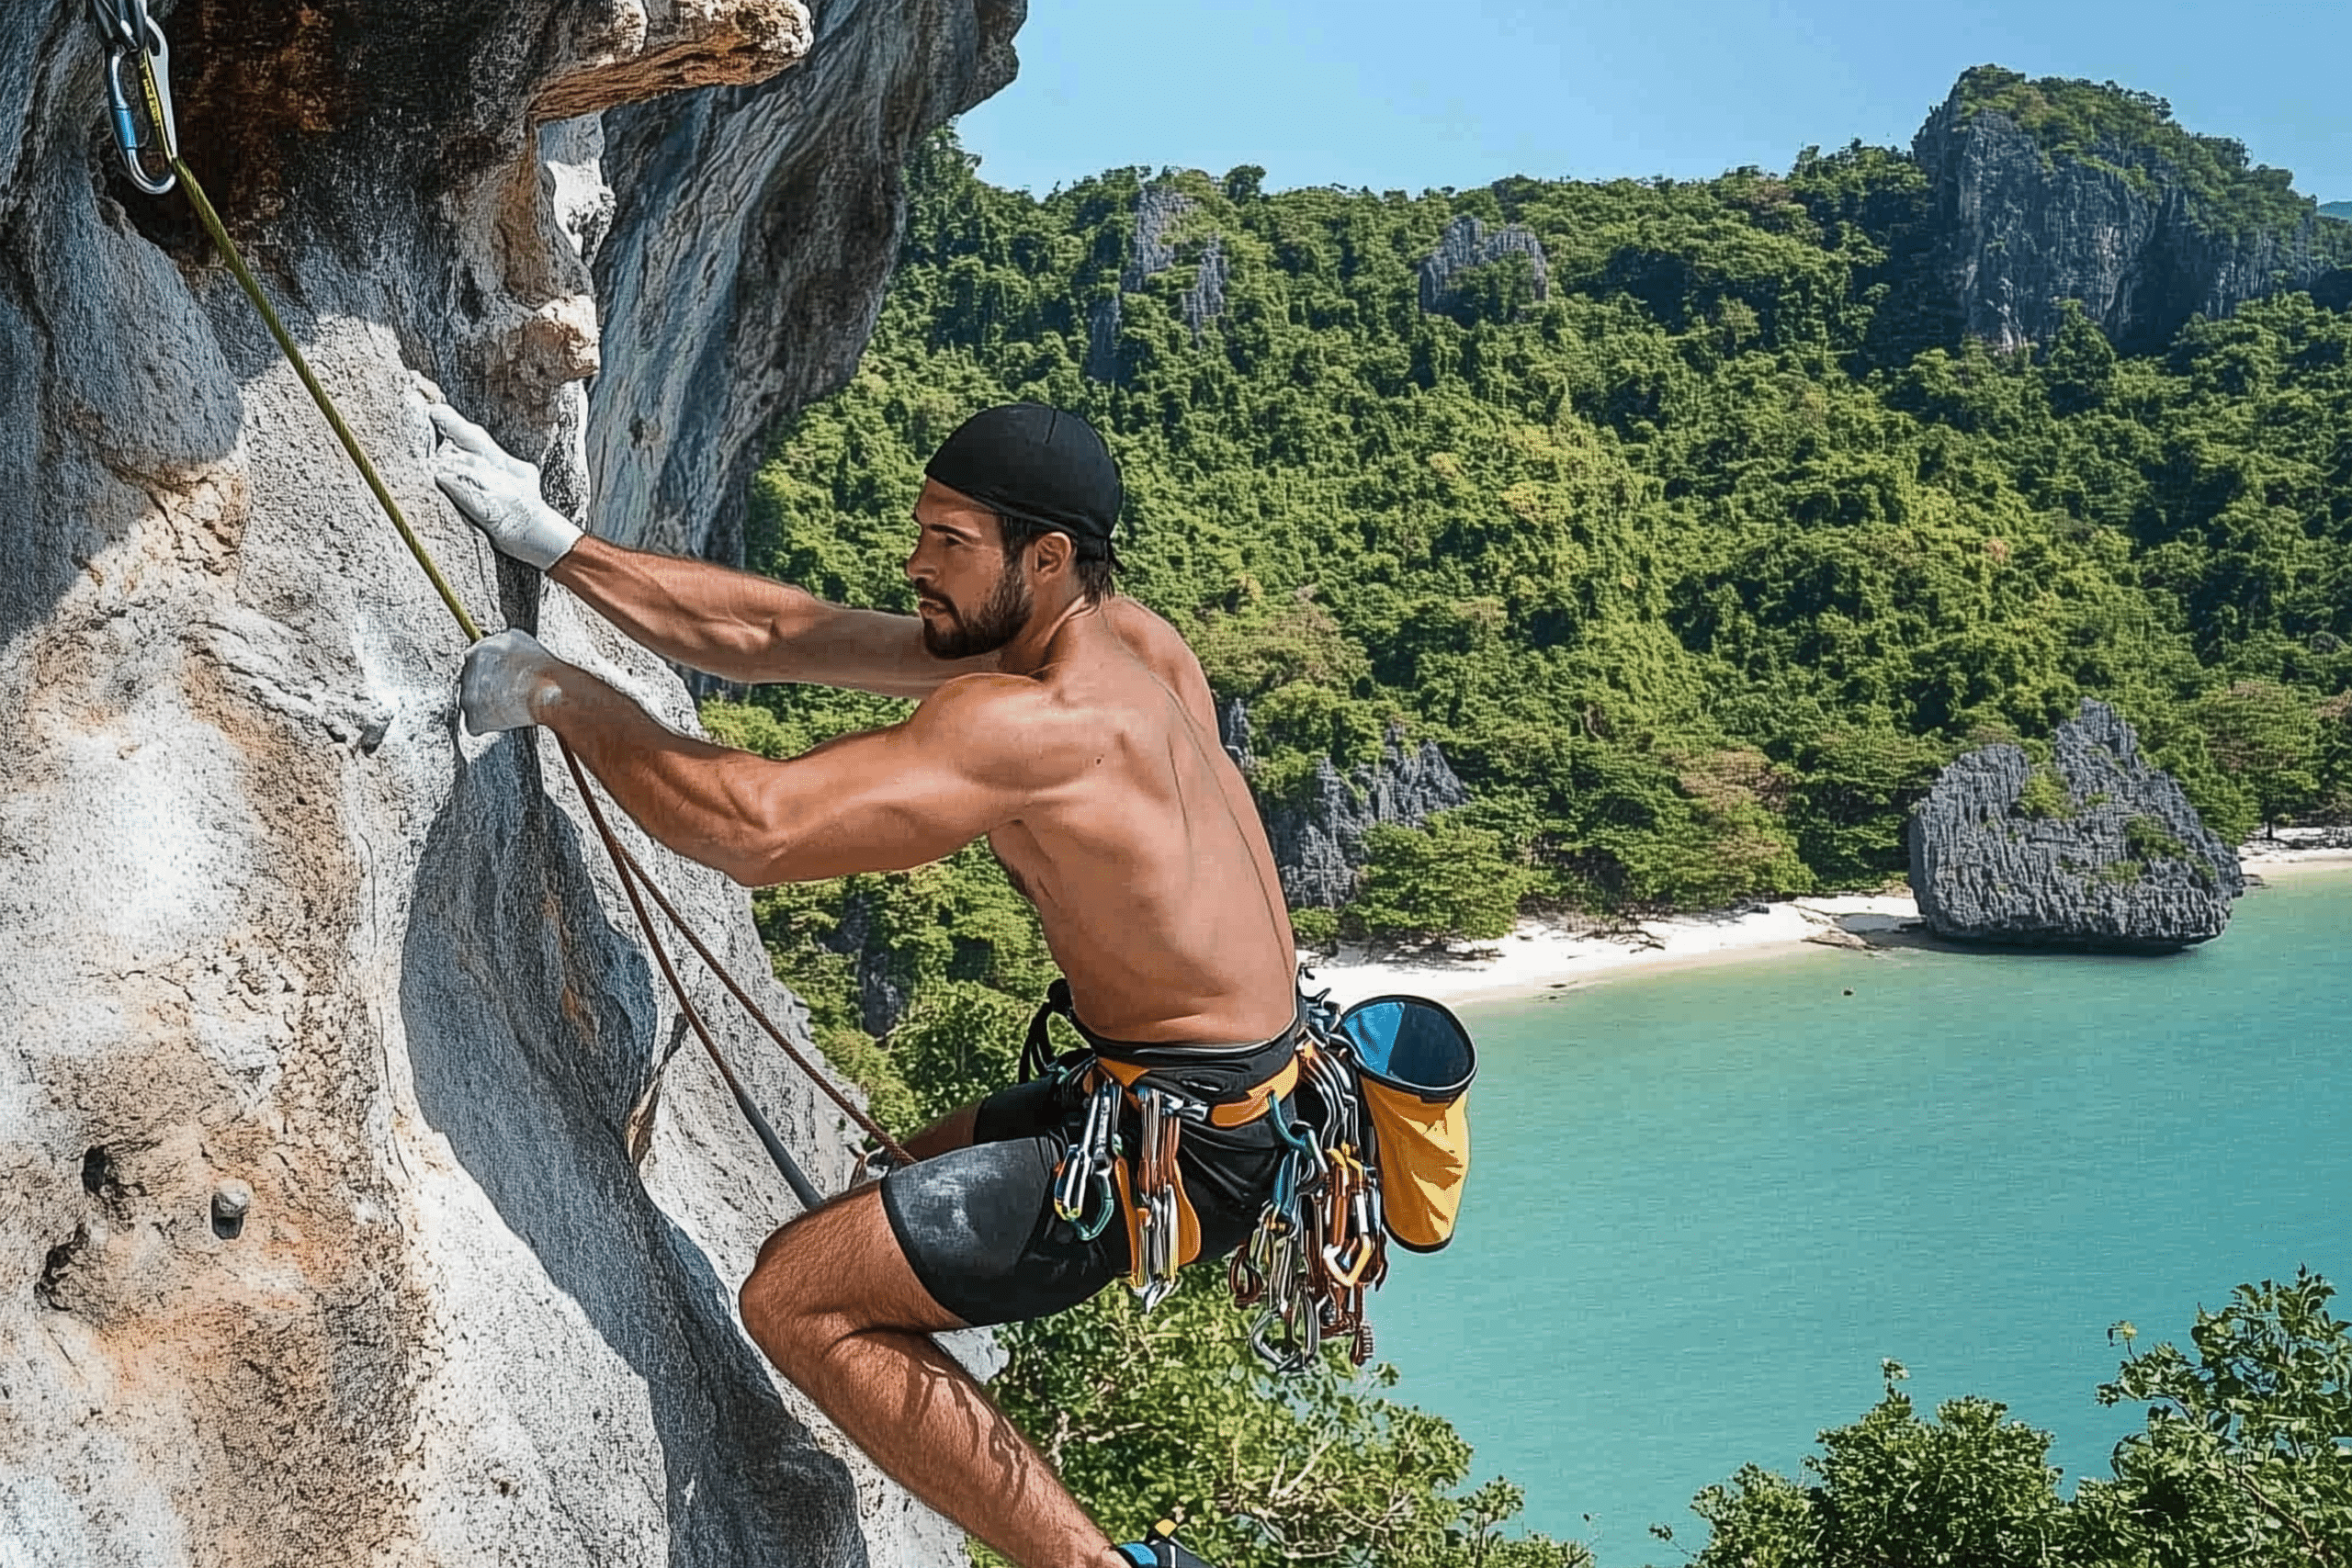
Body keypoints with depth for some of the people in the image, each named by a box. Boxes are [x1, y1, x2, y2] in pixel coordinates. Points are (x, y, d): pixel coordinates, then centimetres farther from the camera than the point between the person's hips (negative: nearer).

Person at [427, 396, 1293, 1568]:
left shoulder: (1027, 722, -24)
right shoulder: (1114, 639, 4)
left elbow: (754, 827, -31)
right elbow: (774, 636, 7)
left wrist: (558, 695, -16)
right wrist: (556, 545, 7)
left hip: (1186, 1148, -10)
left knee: (796, 1298, -7)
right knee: (874, 1223, 26)